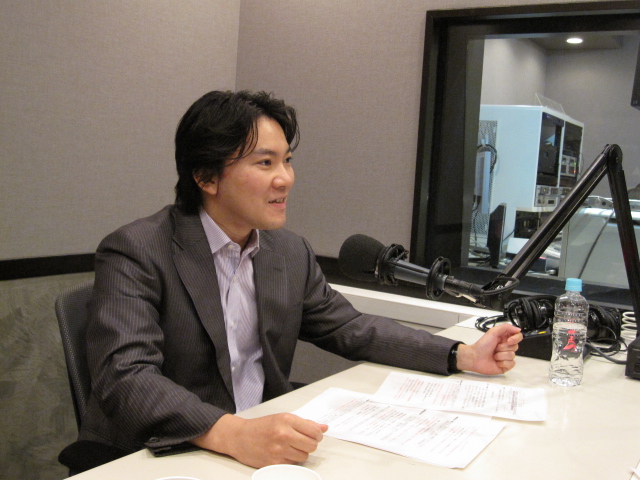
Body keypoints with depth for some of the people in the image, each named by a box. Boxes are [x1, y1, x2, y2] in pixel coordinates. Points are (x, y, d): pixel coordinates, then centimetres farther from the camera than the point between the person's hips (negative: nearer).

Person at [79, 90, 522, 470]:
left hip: (265, 447, 5)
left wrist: (463, 356, 3)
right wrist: (233, 435, -38)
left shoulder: (291, 251, 6)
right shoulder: (135, 253, -13)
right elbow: (126, 378, -23)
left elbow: (350, 327, 13)